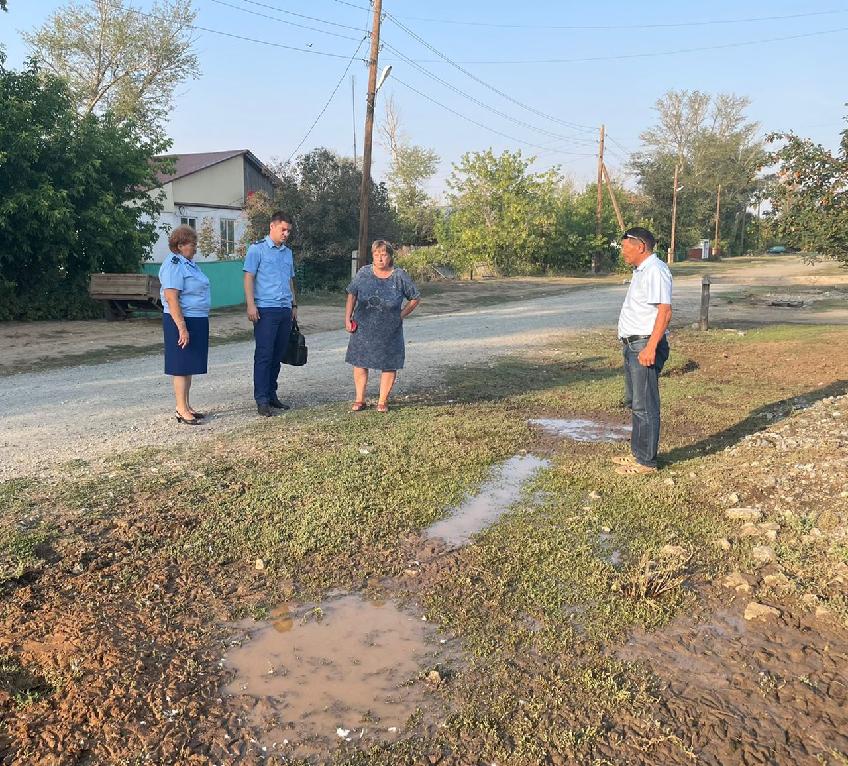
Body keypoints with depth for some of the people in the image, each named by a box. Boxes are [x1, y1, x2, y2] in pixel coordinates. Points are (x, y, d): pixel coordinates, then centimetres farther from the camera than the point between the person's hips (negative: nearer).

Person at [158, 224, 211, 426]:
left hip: (197, 320, 10)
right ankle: (182, 411, 1)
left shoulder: (189, 264, 16)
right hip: (182, 321, -10)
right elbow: (171, 299, -22)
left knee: (190, 366, 13)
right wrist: (182, 328, -26)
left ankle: (186, 406, 21)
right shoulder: (174, 265, -14)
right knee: (181, 366, -4)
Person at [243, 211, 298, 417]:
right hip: (265, 310, -6)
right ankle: (262, 400, -2)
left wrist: (294, 305, 21)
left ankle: (271, 394, 19)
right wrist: (251, 305, -15)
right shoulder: (257, 249, -2)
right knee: (264, 355, -5)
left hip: (285, 310, 7)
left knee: (278, 355, 10)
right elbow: (249, 278, -7)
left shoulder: (288, 253, 18)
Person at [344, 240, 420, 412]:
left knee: (389, 365, 3)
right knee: (360, 362, 5)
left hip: (389, 332, -1)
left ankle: (383, 401, 16)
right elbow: (352, 296, 8)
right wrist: (348, 318, 1)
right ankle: (359, 400, 17)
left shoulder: (400, 276, -3)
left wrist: (401, 316, -1)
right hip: (363, 329, 1)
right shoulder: (363, 273, 1)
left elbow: (415, 298, 5)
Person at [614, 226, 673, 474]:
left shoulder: (655, 270, -15)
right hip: (633, 345, 11)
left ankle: (646, 461, 2)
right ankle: (637, 453, 29)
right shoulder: (641, 271, 18)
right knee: (634, 402, 18)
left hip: (645, 345, -11)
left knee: (645, 407, -5)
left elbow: (665, 312, -22)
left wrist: (650, 347, -27)